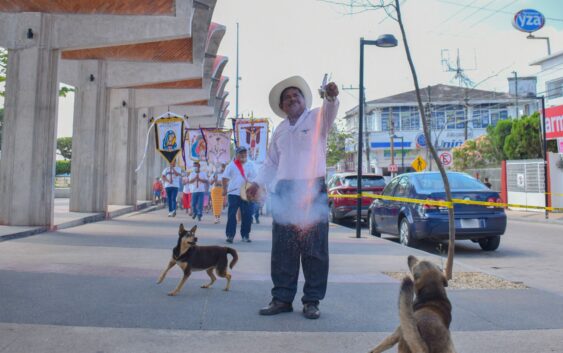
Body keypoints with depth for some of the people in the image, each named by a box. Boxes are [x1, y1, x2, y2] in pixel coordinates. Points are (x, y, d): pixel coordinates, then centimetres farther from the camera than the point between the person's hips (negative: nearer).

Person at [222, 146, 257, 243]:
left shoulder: (250, 165, 8)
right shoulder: (232, 165, 2)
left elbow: (254, 178, 10)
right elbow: (225, 178, 3)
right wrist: (225, 189, -5)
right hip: (233, 193, -2)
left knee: (247, 215, 2)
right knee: (231, 214, -4)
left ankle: (245, 235, 13)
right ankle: (230, 235, 1)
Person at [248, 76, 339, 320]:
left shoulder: (316, 118, 3)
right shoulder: (280, 130, 19)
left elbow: (329, 112, -20)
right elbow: (271, 162, 24)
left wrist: (331, 97, -42)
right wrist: (258, 183, 11)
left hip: (313, 190, -4)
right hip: (284, 191, 5)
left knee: (314, 248, -1)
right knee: (282, 249, 5)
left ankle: (312, 301, 9)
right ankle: (282, 298, 14)